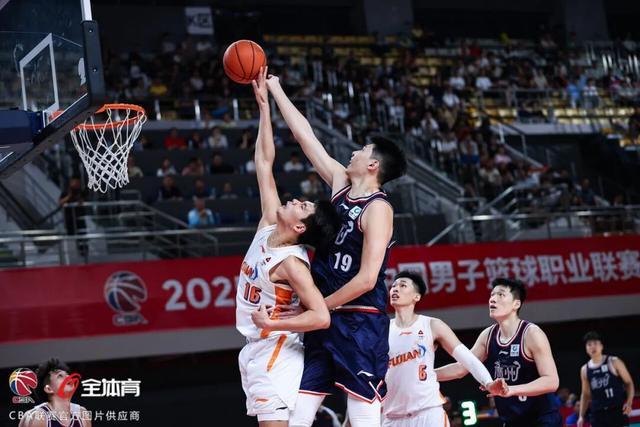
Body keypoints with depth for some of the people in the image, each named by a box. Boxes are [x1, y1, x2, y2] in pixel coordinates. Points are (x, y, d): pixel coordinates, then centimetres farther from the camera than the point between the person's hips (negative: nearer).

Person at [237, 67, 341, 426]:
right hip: (256, 351, 9)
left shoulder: (291, 263, -19)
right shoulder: (268, 226, 3)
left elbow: (321, 317, -27)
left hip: (276, 352, -9)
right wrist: (264, 105, 6)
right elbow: (265, 162, 7)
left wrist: (272, 324, -22)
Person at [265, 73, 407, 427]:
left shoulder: (377, 209, -11)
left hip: (361, 324, -8)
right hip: (324, 322, 8)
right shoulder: (340, 183, 11)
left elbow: (366, 279, -18)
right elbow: (305, 136, 16)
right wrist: (274, 89, 19)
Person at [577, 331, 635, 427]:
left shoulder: (614, 362, -3)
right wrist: (581, 416, 10)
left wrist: (629, 402, -13)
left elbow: (629, 383, 2)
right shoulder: (585, 369, 8)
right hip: (598, 413, 3)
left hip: (617, 411, -3)